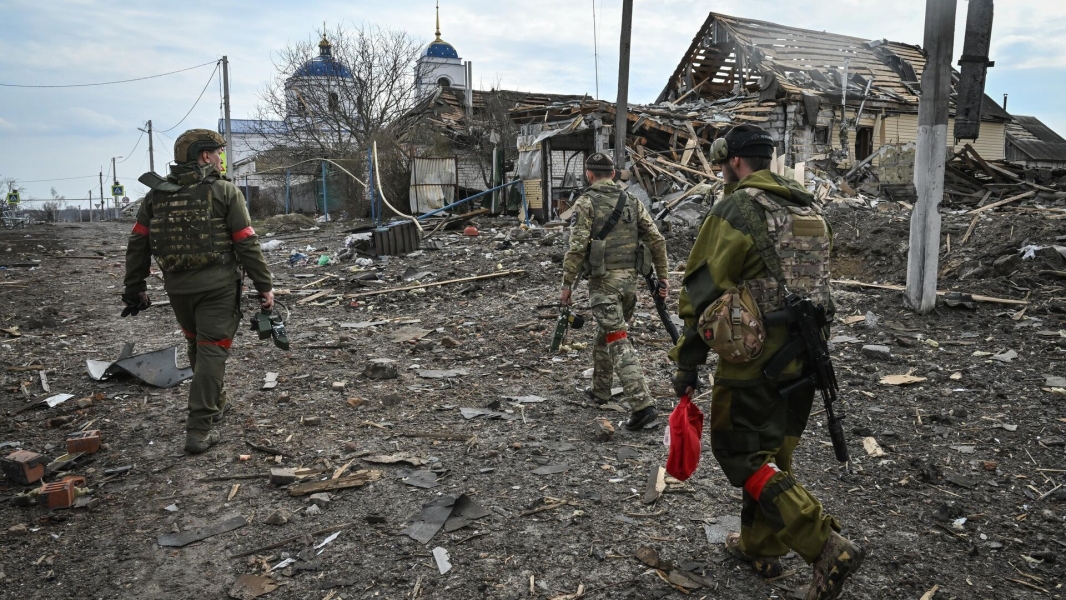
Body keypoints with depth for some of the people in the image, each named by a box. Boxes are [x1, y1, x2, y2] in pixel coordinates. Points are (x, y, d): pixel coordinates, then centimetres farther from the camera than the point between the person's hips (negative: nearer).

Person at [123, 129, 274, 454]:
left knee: (197, 345, 23)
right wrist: (264, 285, -5)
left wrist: (135, 287, 16)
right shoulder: (225, 191, -5)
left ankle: (215, 404, 38)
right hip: (217, 286, -5)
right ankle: (199, 430, -4)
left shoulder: (157, 194, 8)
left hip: (177, 287, 5)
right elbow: (246, 243, -10)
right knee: (212, 350, -2)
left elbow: (138, 243, 8)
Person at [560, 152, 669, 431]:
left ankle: (642, 404, -17)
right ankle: (600, 389, 36)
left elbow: (577, 247, -14)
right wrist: (662, 277, 10)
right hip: (630, 278, 6)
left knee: (618, 342, -8)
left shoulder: (586, 203, -5)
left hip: (603, 280, -6)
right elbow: (656, 240, 6)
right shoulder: (632, 200, 10)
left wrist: (567, 283, -7)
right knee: (605, 332, 23)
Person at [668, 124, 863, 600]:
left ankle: (827, 548, -6)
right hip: (804, 360, 8)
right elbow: (814, 284, 17)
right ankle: (760, 548, 34)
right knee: (772, 452, 20)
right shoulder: (810, 210, 12)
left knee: (741, 456, 2)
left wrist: (687, 363, -8)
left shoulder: (735, 210, -13)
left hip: (753, 363, -8)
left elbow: (702, 290, -15)